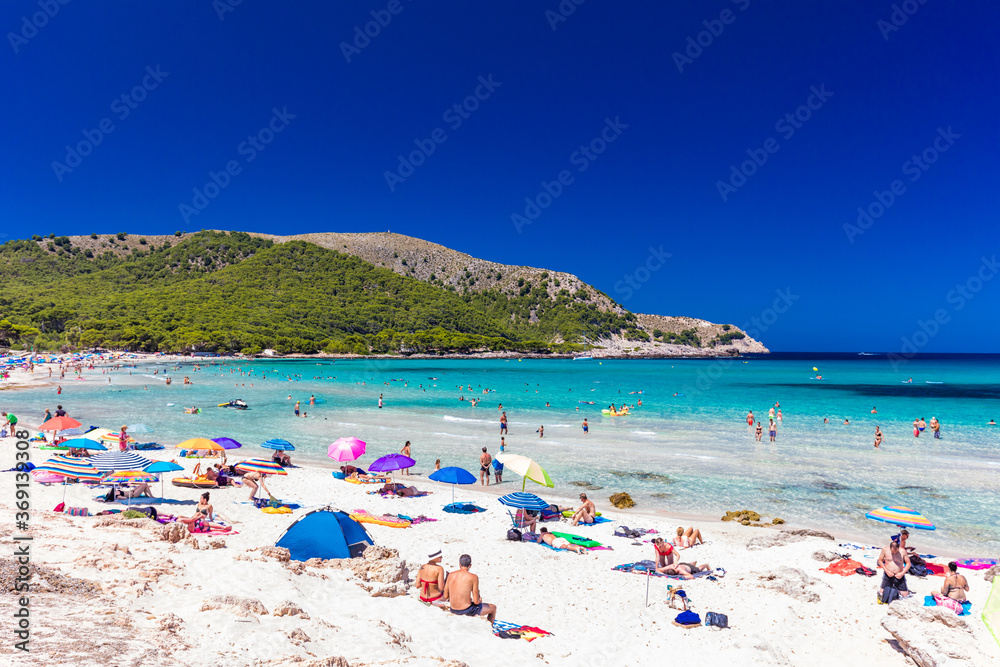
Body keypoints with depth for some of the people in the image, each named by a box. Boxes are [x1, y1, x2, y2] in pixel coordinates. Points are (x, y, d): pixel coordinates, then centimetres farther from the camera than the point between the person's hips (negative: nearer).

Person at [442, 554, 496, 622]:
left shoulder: (451, 575, 1)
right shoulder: (473, 577, -14)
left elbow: (445, 596, 5)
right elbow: (476, 601, -13)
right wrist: (479, 600, 10)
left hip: (453, 610, 6)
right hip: (466, 610, -6)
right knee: (493, 608, 19)